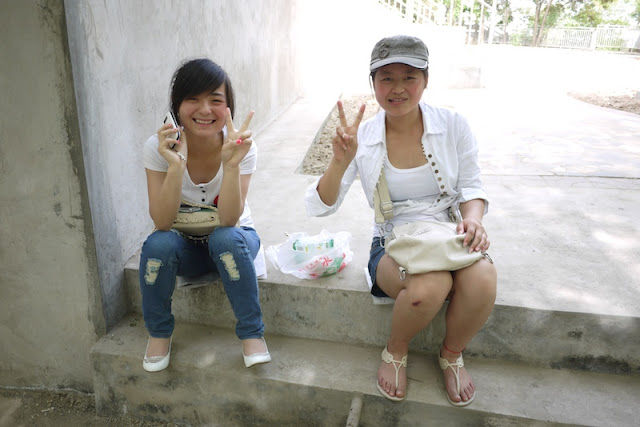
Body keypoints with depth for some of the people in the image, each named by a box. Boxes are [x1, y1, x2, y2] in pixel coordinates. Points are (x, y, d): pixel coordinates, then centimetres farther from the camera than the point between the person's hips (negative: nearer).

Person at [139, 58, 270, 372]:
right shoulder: (159, 147, -18)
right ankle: (159, 332, -3)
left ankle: (251, 333, -13)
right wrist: (176, 165, -39)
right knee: (158, 244, -30)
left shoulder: (241, 146, -19)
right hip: (185, 246, 1)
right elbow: (162, 222, -26)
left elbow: (228, 220, -28)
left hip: (231, 243, -1)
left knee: (226, 238, -34)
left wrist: (232, 163, -42)